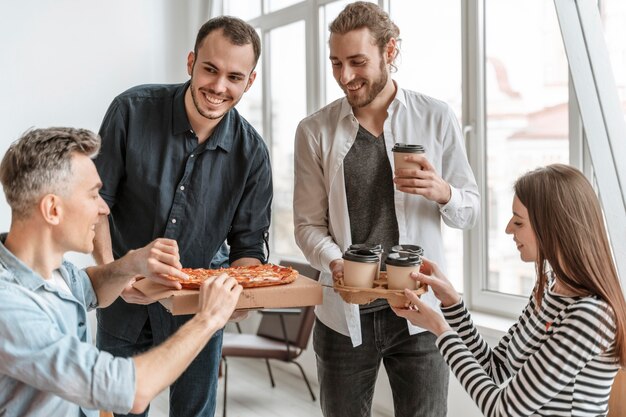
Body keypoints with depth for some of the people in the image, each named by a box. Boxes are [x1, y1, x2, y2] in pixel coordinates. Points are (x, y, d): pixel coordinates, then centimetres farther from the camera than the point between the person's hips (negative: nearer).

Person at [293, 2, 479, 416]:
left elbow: (470, 210, 4)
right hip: (345, 314, 1)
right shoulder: (315, 131, 0)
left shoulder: (436, 118, 0)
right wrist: (336, 264, -20)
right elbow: (308, 224, 0)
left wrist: (442, 192, -18)